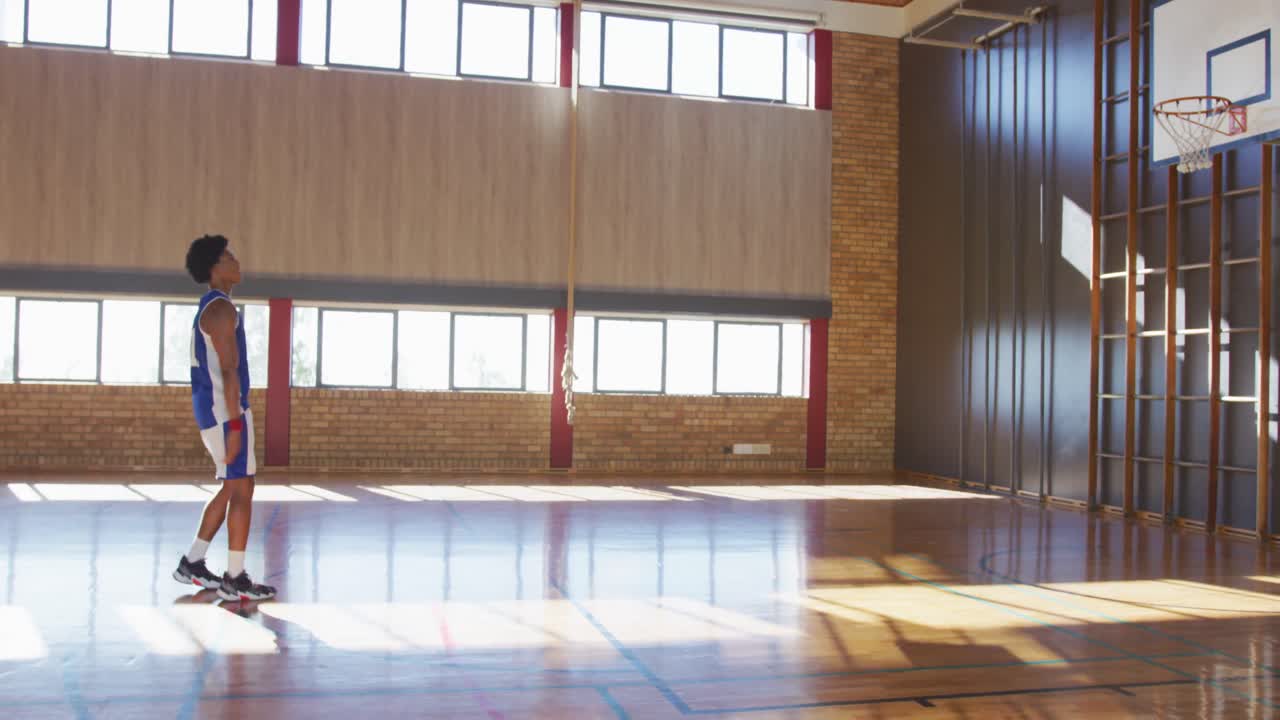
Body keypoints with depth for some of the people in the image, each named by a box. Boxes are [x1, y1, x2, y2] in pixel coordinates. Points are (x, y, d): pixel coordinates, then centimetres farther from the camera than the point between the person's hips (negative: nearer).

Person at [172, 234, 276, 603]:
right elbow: (229, 370, -20)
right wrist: (235, 425, -23)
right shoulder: (222, 309, -14)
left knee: (232, 488, 17)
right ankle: (235, 580, -2)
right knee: (242, 489, -6)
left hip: (211, 407, 10)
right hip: (226, 409, -10)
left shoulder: (208, 308, 18)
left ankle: (192, 563, 23)